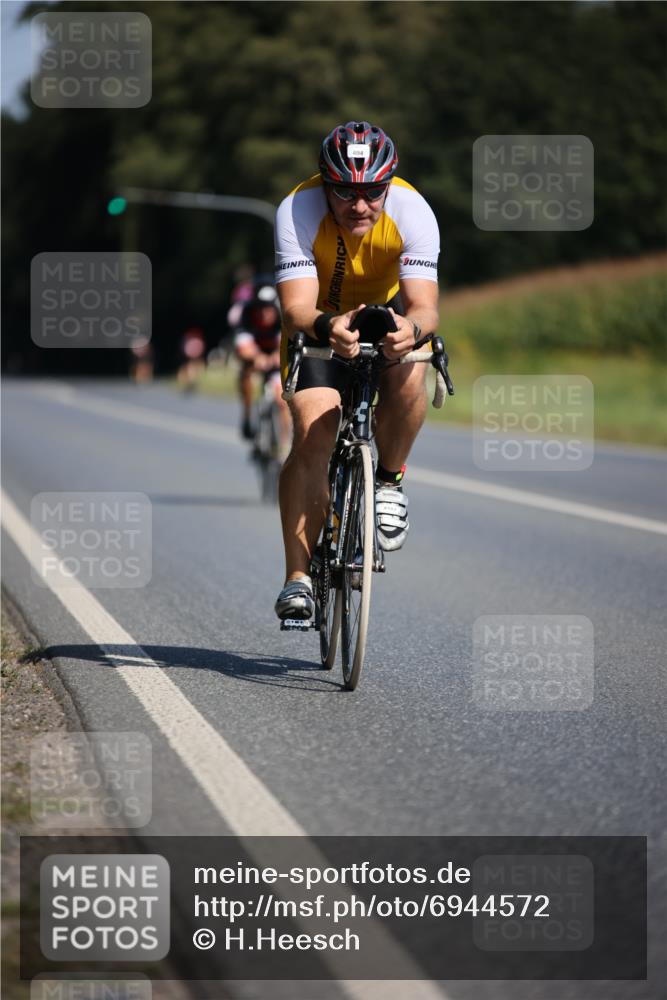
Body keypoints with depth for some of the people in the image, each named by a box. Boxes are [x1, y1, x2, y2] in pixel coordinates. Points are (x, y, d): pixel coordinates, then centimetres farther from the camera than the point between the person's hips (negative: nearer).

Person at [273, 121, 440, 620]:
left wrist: (413, 327, -59)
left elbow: (425, 304, -36)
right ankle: (298, 576, -15)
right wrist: (327, 327, -61)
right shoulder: (298, 211, -30)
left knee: (409, 374, -34)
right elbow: (296, 308, -38)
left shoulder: (413, 211, -28)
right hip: (318, 321, 0)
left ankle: (389, 480, -7)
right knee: (314, 432, -21)